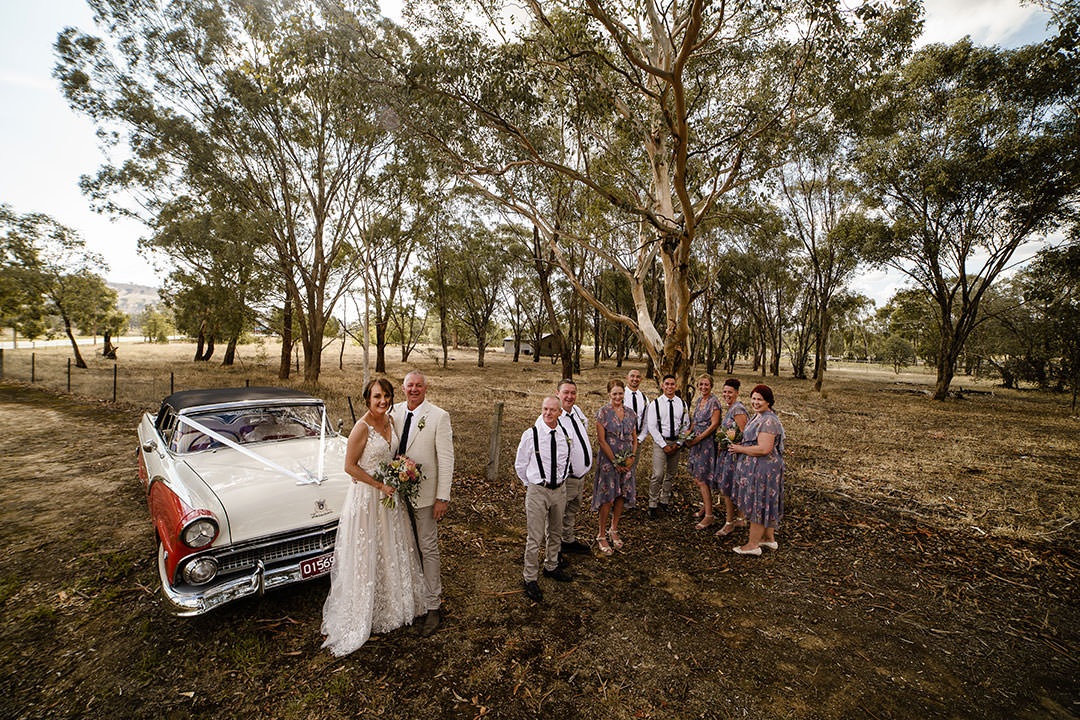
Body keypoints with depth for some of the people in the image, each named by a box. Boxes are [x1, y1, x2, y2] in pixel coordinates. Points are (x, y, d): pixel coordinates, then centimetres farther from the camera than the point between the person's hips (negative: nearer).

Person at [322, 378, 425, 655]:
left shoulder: (389, 420, 1)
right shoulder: (362, 427, -21)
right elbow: (350, 466, -18)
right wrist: (380, 485, -19)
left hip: (389, 493, 7)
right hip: (366, 495, -7)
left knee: (391, 550, 20)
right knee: (367, 555, 7)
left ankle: (392, 604, 41)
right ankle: (361, 616, 28)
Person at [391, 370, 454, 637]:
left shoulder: (439, 416, -14)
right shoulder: (394, 412, 1)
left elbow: (446, 459, -13)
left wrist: (443, 497, -15)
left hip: (425, 493, -5)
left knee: (428, 549, 7)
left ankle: (432, 607, 23)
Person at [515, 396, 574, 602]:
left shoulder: (564, 434, -3)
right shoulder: (530, 434, -14)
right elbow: (520, 465, -1)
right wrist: (531, 484, 5)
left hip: (560, 489, 4)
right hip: (537, 491, -4)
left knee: (555, 532, 21)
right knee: (535, 538, 1)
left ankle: (551, 567, 44)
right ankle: (530, 579, 20)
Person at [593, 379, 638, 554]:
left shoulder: (630, 413, 6)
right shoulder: (603, 412, -9)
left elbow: (634, 439, 10)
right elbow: (601, 440, -11)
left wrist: (632, 457, -5)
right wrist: (615, 461, -13)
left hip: (627, 461, 5)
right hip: (608, 460, -5)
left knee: (622, 495, 11)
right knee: (607, 497, -2)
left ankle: (614, 530, 29)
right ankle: (601, 536, 12)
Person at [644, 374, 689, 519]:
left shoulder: (682, 404, 4)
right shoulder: (655, 404, -6)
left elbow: (686, 425, 8)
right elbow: (652, 427, -7)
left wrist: (678, 443, -2)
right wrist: (664, 445, -11)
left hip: (676, 442, 4)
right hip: (660, 441, -4)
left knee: (671, 474, 12)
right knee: (658, 474, -11)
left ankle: (664, 501, 28)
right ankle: (652, 505, 2)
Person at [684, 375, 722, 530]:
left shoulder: (714, 402, -12)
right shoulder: (699, 400, 12)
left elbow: (714, 424, -16)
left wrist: (697, 439, -15)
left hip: (707, 443, -8)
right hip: (696, 441, 8)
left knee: (701, 479, -8)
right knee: (697, 477, 14)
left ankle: (709, 516, 0)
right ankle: (704, 507, 29)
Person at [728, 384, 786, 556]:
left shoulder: (768, 421, -23)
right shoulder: (759, 416, 11)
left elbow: (764, 449, -29)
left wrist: (740, 449, -17)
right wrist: (739, 445, 7)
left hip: (762, 469, -10)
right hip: (758, 468, 10)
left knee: (757, 505, 1)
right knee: (765, 504, 20)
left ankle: (753, 545, 14)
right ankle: (769, 538, 35)